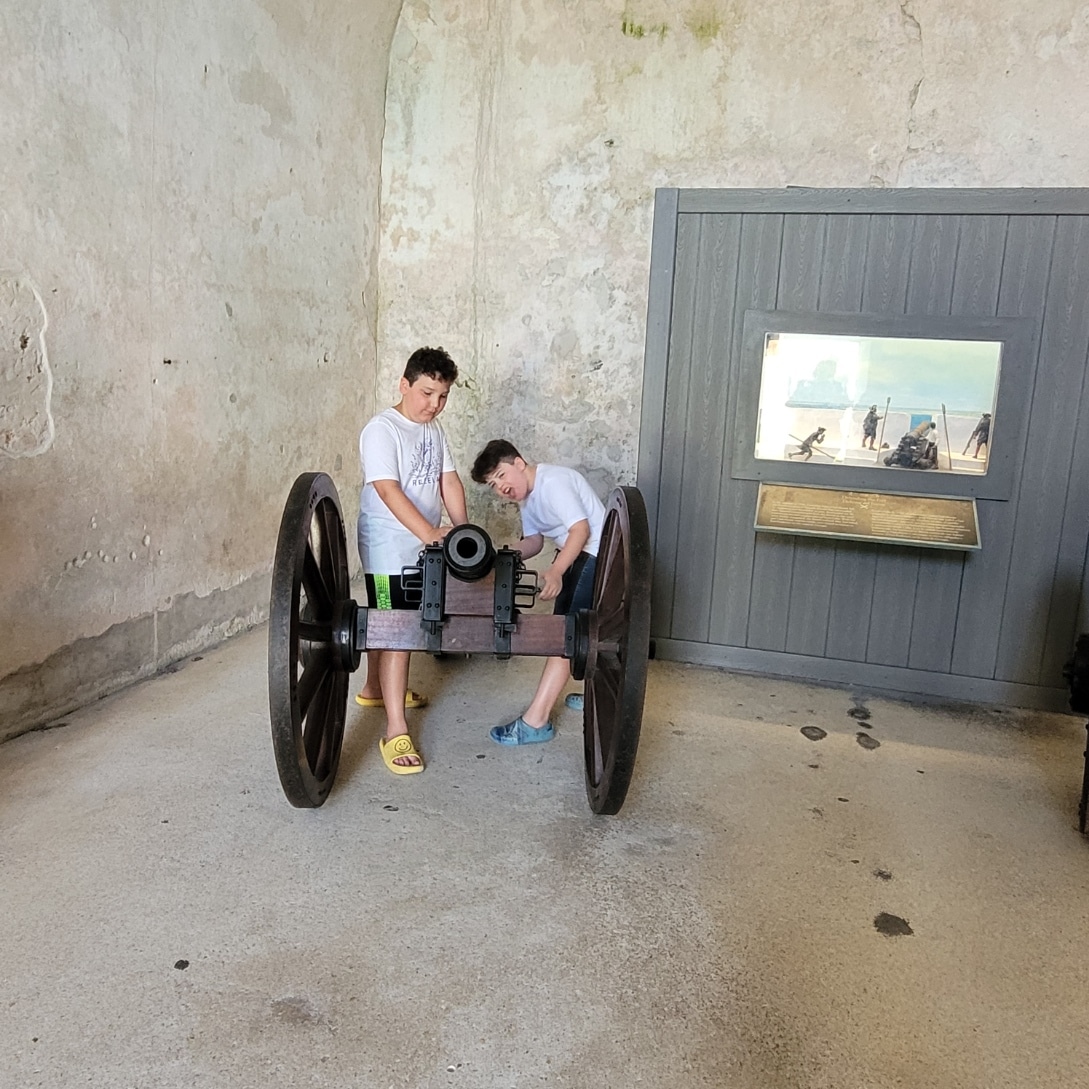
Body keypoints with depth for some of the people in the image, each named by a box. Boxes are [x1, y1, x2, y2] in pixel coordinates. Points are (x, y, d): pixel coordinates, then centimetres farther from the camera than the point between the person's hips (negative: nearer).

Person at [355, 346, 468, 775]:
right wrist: (429, 533, -35)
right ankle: (396, 732, -8)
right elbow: (388, 490, -26)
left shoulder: (433, 430, 10)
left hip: (422, 546, 8)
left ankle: (374, 688, 42)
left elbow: (448, 481, 6)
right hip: (389, 547, -8)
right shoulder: (381, 430, -16)